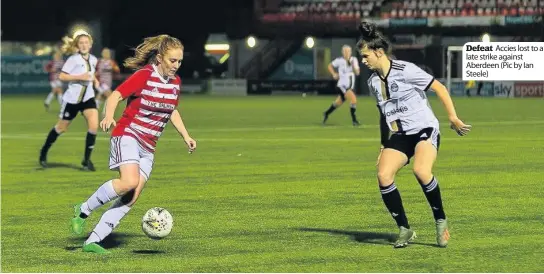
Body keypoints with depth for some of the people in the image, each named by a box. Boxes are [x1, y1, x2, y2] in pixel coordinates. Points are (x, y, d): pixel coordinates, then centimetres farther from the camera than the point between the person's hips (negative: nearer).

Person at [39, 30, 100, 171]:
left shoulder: (93, 60, 4)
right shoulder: (74, 59, -14)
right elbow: (62, 76, -18)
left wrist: (94, 79, 3)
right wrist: (79, 77, -26)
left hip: (88, 97, 4)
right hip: (72, 98, -4)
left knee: (94, 125, -17)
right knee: (61, 128, 10)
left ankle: (87, 159, -5)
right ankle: (44, 151, 35)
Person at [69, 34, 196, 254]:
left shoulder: (175, 82, 9)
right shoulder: (144, 76, -13)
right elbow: (116, 95, -18)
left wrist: (186, 136, 20)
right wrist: (109, 116, -37)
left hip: (147, 148, 7)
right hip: (127, 135, -7)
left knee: (131, 199, -5)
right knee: (129, 182, -30)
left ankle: (93, 241, -2)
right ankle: (83, 210, -11)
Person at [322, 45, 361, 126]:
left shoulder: (354, 60, 3)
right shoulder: (339, 61, -7)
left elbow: (357, 72, -2)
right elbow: (330, 66, 9)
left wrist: (353, 66, -19)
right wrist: (334, 74, -4)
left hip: (350, 86, 5)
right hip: (342, 85, -5)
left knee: (339, 102, 18)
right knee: (353, 99, -22)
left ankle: (326, 114, 40)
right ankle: (354, 120, -14)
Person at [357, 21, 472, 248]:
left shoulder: (405, 70, -13)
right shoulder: (373, 82, 8)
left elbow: (439, 88, -10)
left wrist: (453, 117, -14)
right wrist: (383, 146, 25)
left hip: (425, 129, -6)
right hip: (400, 136, 6)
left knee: (421, 170, -32)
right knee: (383, 176, -16)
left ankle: (441, 221, -12)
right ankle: (404, 230, -3)